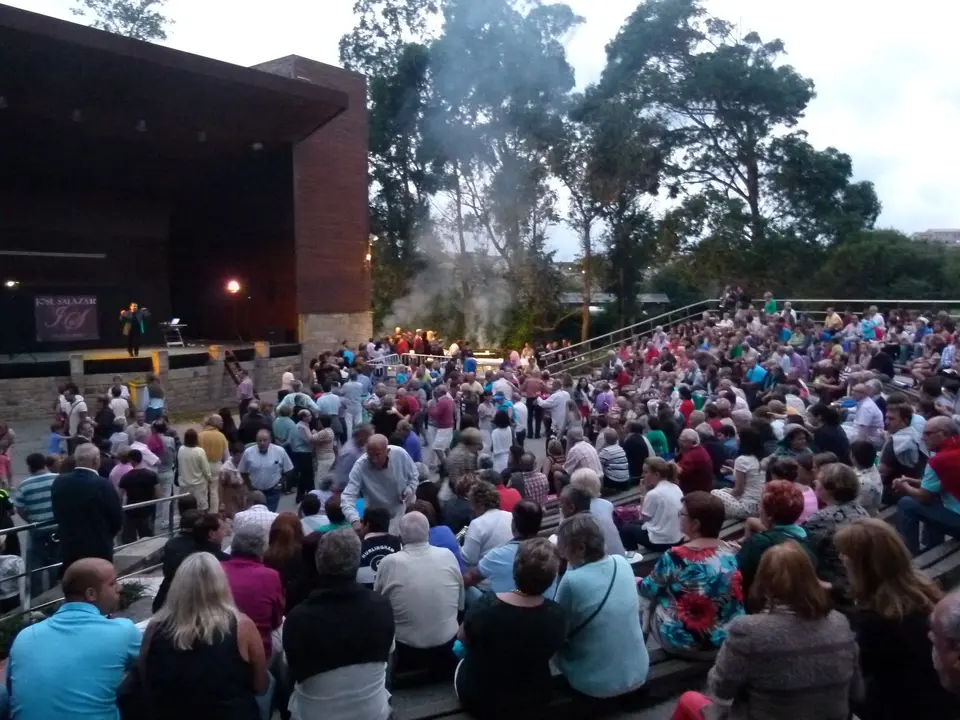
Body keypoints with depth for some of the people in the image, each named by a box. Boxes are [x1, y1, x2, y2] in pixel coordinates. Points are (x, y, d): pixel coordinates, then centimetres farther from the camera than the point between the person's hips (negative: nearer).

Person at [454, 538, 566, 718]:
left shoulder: (486, 606, -30)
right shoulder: (557, 616, -24)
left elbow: (462, 637, -8)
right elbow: (543, 651, -2)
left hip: (478, 700, -2)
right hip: (533, 700, 2)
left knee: (462, 663, 27)